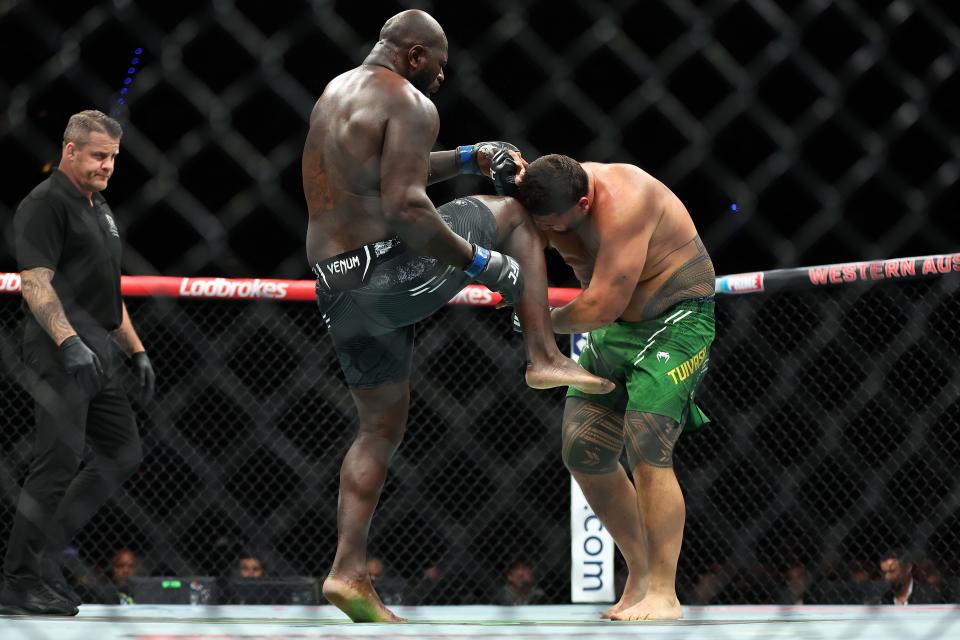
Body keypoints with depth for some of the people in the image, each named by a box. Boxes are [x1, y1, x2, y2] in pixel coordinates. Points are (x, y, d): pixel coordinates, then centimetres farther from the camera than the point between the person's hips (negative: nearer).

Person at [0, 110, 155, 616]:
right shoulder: (46, 204, -9)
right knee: (59, 463, -12)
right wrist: (69, 342, -29)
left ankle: (45, 552, 10)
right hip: (62, 353, -10)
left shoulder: (98, 209, 21)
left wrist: (136, 350, 22)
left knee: (123, 454, 8)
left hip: (97, 352, 10)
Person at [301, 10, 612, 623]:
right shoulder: (410, 105, -10)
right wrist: (480, 263, -15)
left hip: (340, 291, 8)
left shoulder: (337, 93, 20)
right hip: (394, 271, -8)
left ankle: (349, 571, 7)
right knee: (514, 213, 14)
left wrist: (467, 158, 33)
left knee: (382, 426, 16)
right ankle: (545, 358, 7)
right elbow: (405, 206, -22)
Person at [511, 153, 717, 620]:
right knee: (584, 451, 3)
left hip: (677, 321, -8)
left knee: (646, 446, -21)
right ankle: (639, 576, 16)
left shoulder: (621, 201, -31)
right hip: (614, 331, 8)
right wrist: (510, 194, -25)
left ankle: (663, 596, -20)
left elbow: (601, 306, -32)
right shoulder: (551, 197, -6)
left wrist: (545, 322, -13)